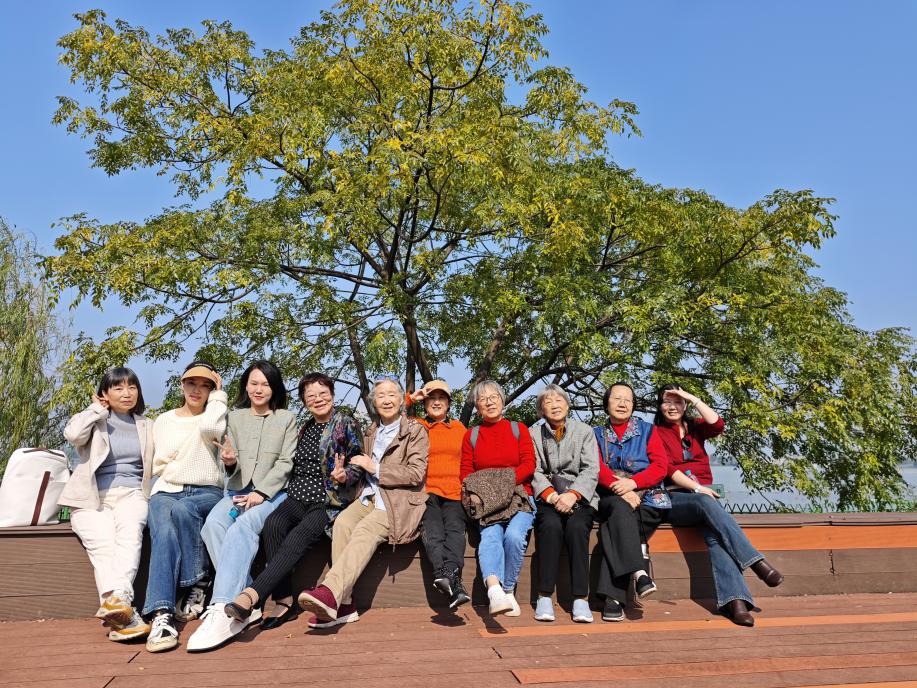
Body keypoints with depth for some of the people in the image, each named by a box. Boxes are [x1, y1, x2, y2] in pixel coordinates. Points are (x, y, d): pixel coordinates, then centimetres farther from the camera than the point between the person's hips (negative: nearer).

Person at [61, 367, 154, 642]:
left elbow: (155, 465, 17)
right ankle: (125, 615, -46)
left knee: (129, 529, -34)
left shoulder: (146, 426, 22)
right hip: (92, 499, -1)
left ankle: (116, 599, -51)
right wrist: (98, 410, 4)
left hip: (130, 495, 1)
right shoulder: (94, 420, 15)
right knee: (103, 543, -31)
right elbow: (72, 434, -9)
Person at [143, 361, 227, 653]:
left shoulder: (215, 417, 12)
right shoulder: (163, 421, 19)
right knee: (164, 534, -32)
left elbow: (209, 427, -15)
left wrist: (218, 394, -3)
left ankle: (198, 583, -22)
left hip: (207, 493, -1)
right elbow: (159, 465, 12)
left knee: (182, 509, -37)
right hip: (166, 491, 1)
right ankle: (161, 615, -42)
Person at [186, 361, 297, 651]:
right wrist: (229, 462, -12)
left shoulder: (287, 419, 8)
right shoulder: (235, 418, 16)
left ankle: (223, 610, -38)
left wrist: (261, 493, -13)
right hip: (238, 489, 3)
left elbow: (286, 463, -1)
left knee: (242, 527, -33)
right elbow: (232, 467, 13)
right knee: (213, 525, -29)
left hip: (272, 492, -3)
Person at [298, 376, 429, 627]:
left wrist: (375, 468, -9)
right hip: (369, 497, 5)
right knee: (342, 522, -27)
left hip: (399, 501, -4)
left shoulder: (416, 431, 3)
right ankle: (343, 604, -30)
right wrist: (346, 474, 6)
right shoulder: (371, 432, 22)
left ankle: (330, 592, -45)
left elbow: (416, 474, -6)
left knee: (365, 529, -33)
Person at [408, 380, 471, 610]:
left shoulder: (459, 427, 24)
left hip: (455, 494, 1)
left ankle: (448, 573, -49)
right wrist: (411, 398, 10)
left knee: (455, 527, -30)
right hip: (426, 491, -1)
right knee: (432, 528, -31)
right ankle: (454, 583, -48)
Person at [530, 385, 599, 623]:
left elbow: (591, 470, 2)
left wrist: (572, 494, -16)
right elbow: (534, 472, 4)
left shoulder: (584, 431, 14)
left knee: (576, 527, -31)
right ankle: (544, 597, -25)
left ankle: (581, 599, -25)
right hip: (546, 498, 0)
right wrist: (551, 495, -15)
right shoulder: (533, 433, 15)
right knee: (551, 525, -31)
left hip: (580, 497, 0)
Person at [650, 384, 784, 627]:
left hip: (702, 494, 3)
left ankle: (733, 600, -43)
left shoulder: (695, 427, 20)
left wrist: (692, 398, -1)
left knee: (713, 531, -30)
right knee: (707, 504, -36)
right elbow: (667, 469, -6)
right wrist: (696, 488, -18)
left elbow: (717, 424, -5)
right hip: (674, 498, -3)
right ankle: (756, 562, -40)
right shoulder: (656, 433, 8)